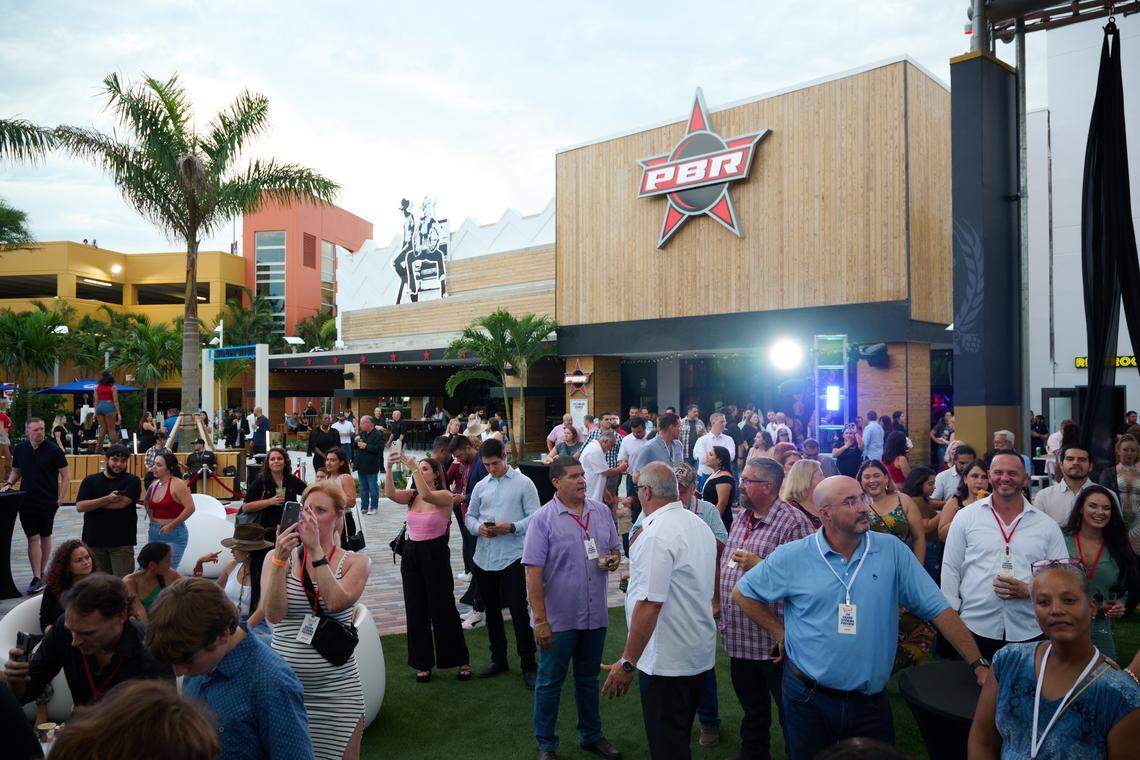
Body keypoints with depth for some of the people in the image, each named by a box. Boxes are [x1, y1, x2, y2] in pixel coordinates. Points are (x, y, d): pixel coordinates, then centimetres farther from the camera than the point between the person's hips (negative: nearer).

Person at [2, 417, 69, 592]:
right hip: (27, 501, 2)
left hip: (48, 501, -2)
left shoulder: (53, 450, -8)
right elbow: (16, 471, 19)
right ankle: (37, 578, -2)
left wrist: (61, 497, -10)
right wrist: (9, 483, -1)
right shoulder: (19, 450, 3)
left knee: (45, 537, 11)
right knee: (33, 538, -2)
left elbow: (65, 476, -4)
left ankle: (42, 573, 25)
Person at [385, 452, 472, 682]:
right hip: (411, 554, 5)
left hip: (436, 555, -5)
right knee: (416, 611, 10)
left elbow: (427, 495, -29)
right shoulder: (411, 496, 7)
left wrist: (414, 468, -27)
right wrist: (389, 469, -24)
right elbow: (390, 493, -12)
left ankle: (461, 660, 18)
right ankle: (422, 663, 24)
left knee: (443, 609, 1)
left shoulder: (445, 496, -7)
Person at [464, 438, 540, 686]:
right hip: (484, 557, 5)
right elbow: (470, 515, 15)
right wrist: (479, 527, -6)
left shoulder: (523, 483, -3)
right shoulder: (480, 486, 11)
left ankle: (529, 665, 5)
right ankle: (498, 660, 30)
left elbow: (534, 517, -6)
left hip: (512, 556, -5)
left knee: (519, 611, -6)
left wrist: (511, 527, -19)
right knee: (492, 611, 15)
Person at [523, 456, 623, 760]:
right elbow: (533, 573, -15)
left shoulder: (601, 511, 3)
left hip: (595, 615, 5)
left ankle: (591, 735, 38)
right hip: (558, 618, -5)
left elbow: (615, 548, 16)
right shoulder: (543, 519, -13)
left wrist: (614, 559, -9)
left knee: (589, 679, 21)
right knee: (550, 683, 9)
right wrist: (540, 620, -17)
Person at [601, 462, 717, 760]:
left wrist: (627, 663, -21)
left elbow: (650, 604, -26)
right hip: (701, 655, 9)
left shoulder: (655, 535, -22)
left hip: (667, 662, -9)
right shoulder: (699, 525, 7)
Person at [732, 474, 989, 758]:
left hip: (871, 700, 1)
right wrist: (780, 633, 0)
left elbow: (938, 609, -4)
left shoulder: (893, 551, -4)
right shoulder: (792, 556, -7)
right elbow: (742, 593, 3)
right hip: (808, 699, 0)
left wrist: (979, 664, -7)